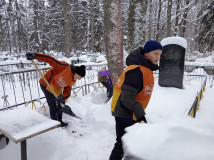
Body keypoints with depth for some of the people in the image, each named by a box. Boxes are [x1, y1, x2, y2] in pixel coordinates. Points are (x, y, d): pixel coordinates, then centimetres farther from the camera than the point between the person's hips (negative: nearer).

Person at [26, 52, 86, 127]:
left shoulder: (72, 80, -3)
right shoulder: (65, 67, -28)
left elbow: (67, 90, -4)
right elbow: (51, 60, -31)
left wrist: (63, 98, -24)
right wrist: (35, 56, -39)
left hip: (57, 89, 8)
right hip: (46, 84, -8)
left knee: (61, 104, 12)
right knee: (53, 105, -7)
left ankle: (59, 121, 30)